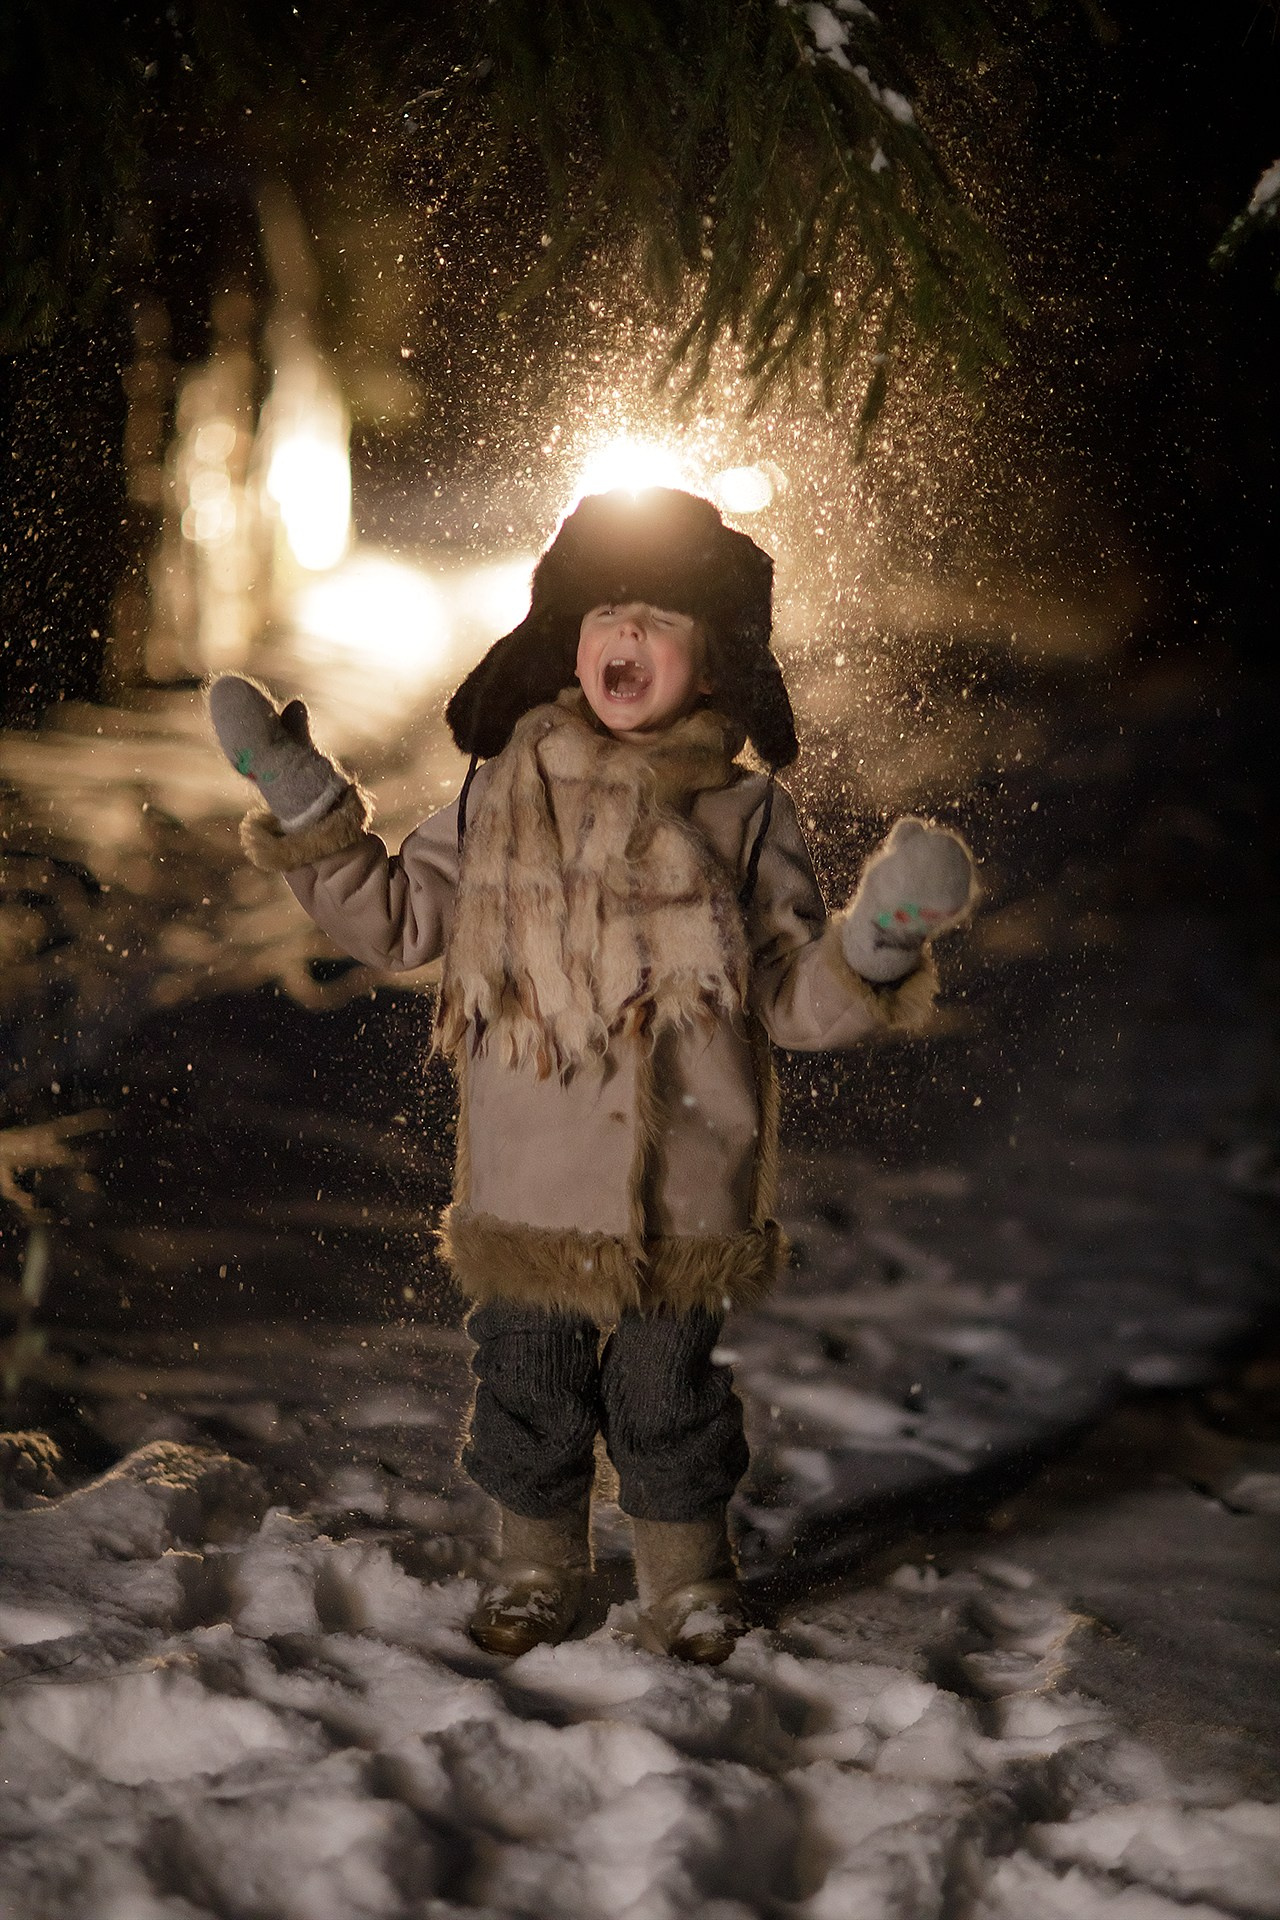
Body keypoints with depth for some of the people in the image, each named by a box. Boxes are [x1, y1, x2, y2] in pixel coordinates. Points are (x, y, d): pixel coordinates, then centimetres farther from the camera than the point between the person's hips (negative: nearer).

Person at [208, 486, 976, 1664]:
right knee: (528, 1382, 13)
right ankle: (539, 1564, 34)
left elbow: (797, 1000, 0)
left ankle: (687, 1570, 31)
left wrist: (874, 948, -20)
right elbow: (403, 921, 12)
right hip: (526, 1190, 2)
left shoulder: (743, 813, -2)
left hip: (680, 1191, -2)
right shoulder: (507, 788, 4)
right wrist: (308, 814, 4)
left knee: (667, 1387, 10)